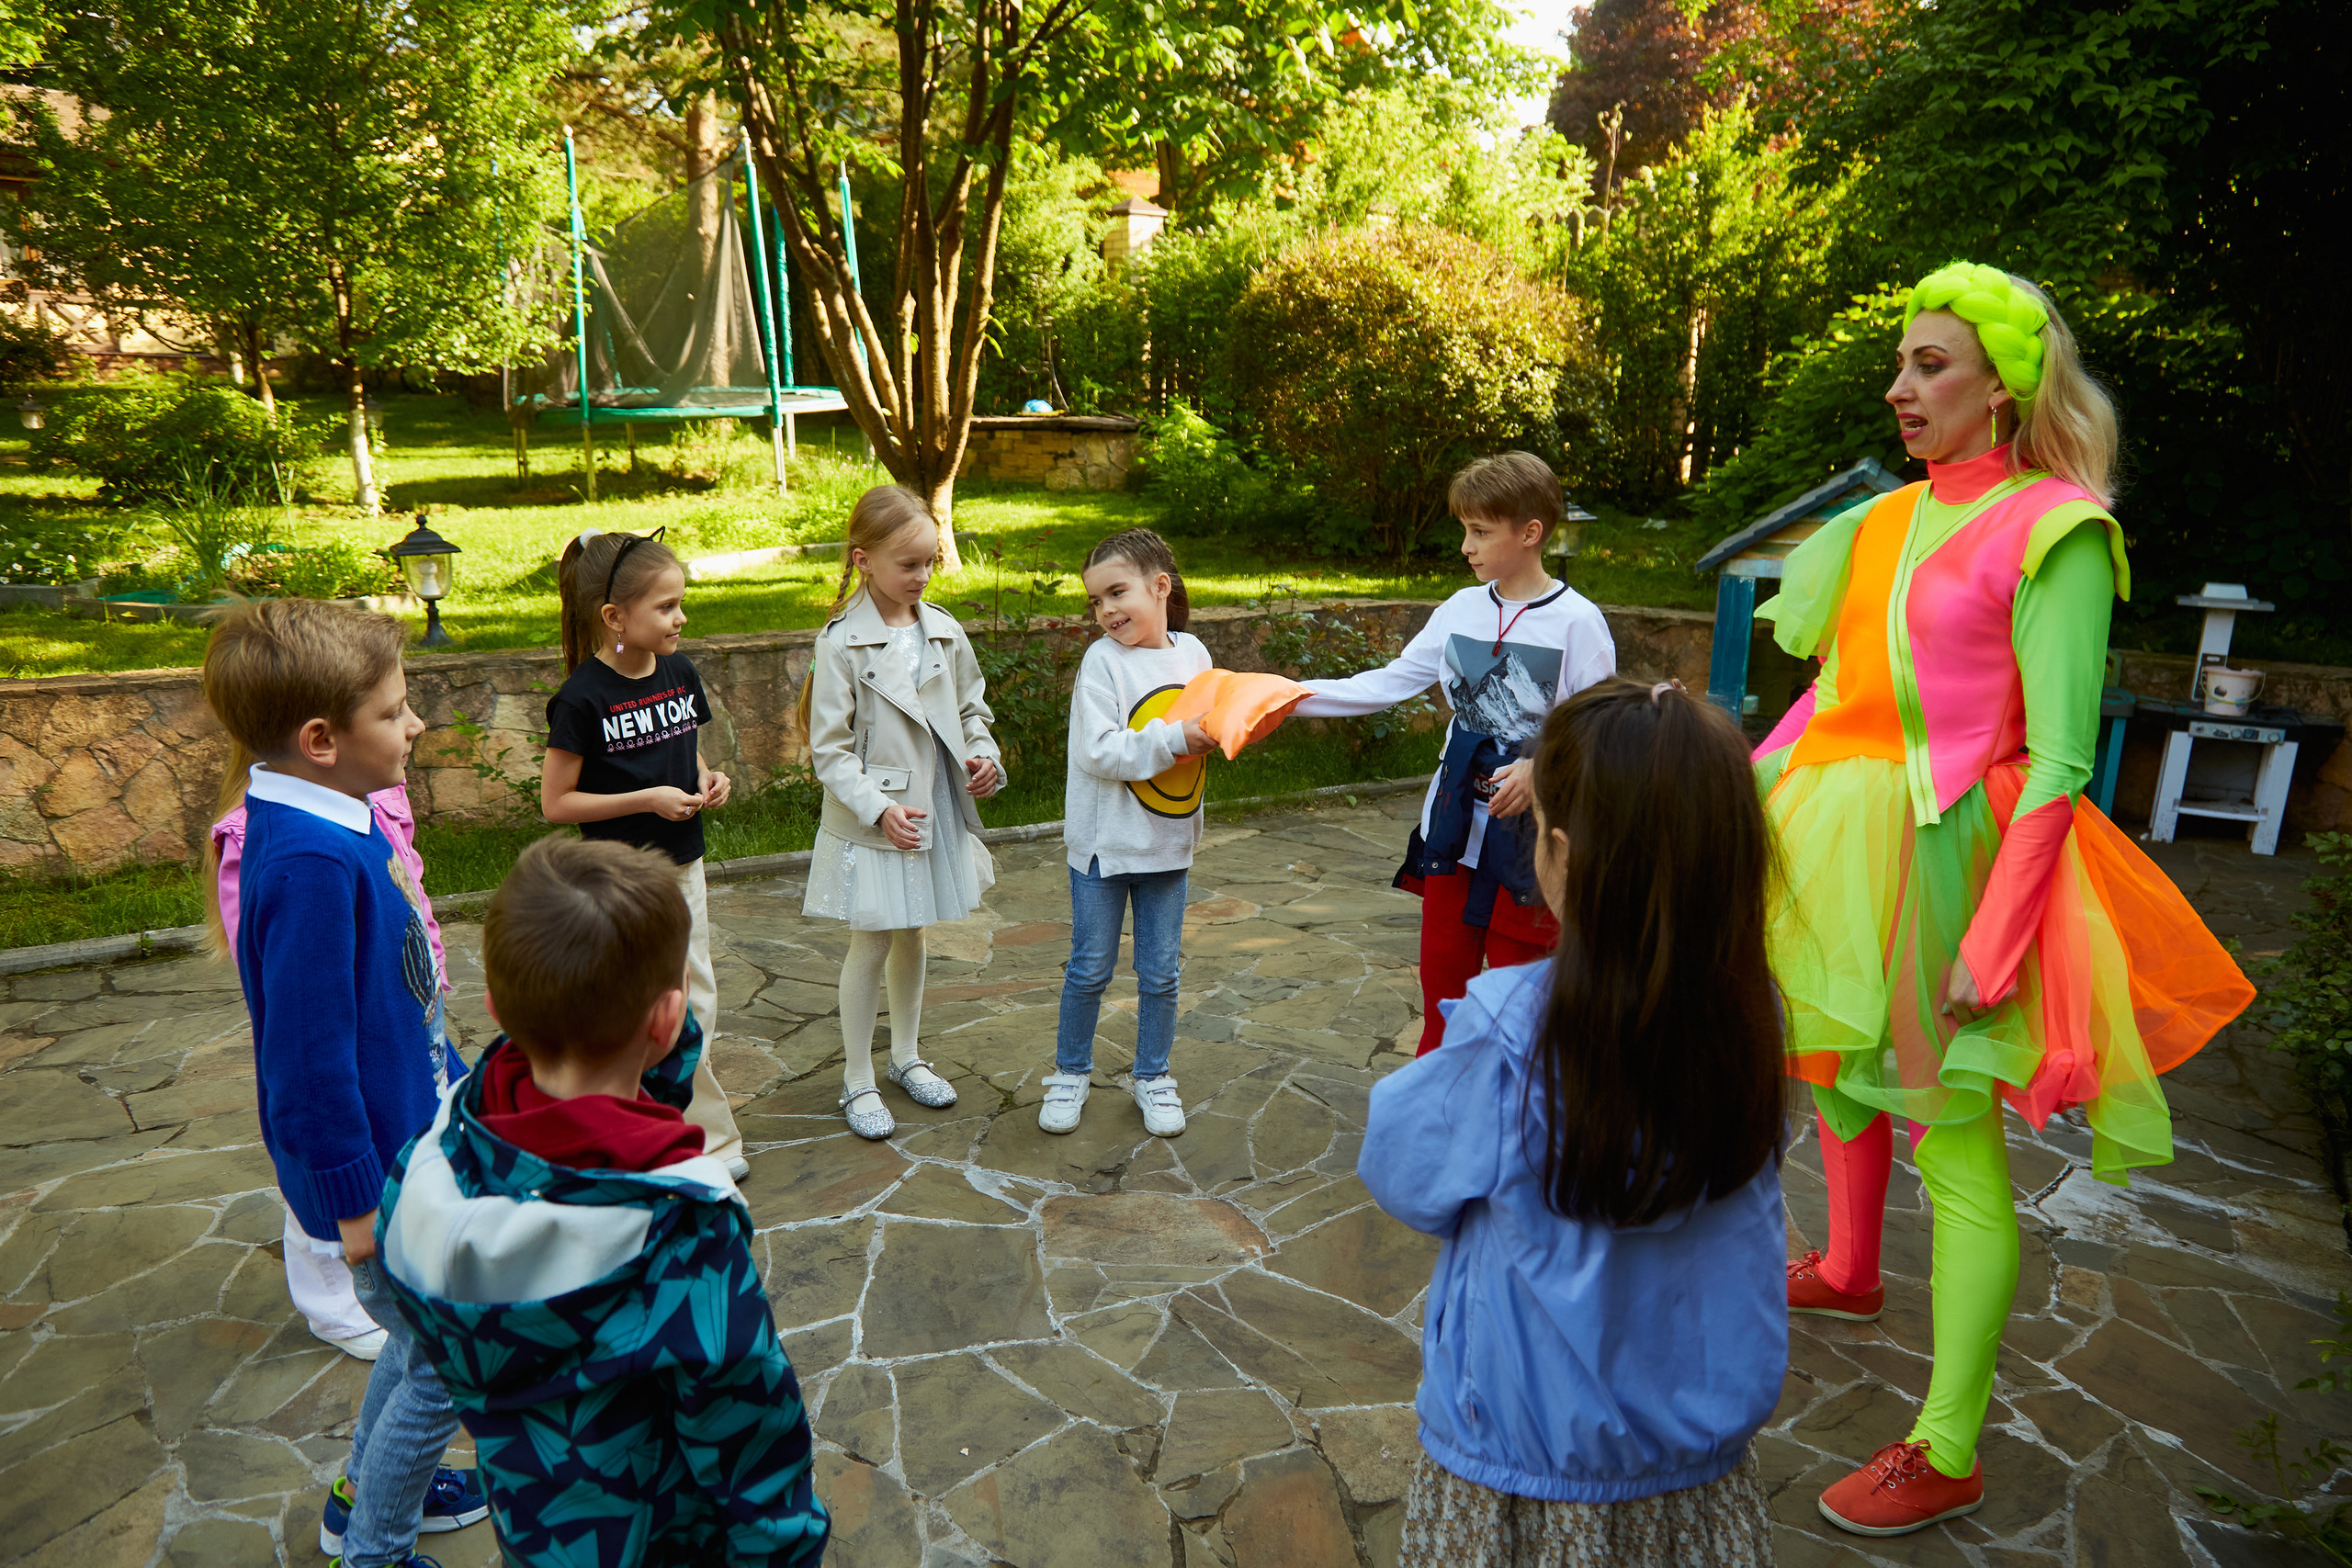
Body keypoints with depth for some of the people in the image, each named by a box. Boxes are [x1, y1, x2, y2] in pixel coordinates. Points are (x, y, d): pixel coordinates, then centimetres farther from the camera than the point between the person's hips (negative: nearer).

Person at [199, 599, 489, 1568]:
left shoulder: (340, 828, 1)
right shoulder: (309, 864, -29)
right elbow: (309, 1053, -26)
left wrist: (454, 1089, 19)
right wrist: (357, 1201, -19)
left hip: (411, 1136, 9)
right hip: (376, 1169, -9)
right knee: (446, 1365, 8)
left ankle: (370, 1487, 48)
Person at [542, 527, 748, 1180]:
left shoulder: (680, 673, 2)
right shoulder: (583, 698, -17)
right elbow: (555, 802, -13)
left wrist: (708, 779, -4)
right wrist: (647, 799, -20)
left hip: (682, 864, 6)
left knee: (696, 1007, 11)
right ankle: (712, 1139, 17)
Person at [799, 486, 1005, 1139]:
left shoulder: (944, 631, 3)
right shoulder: (841, 643, -13)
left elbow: (972, 708, 15)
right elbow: (828, 749, -13)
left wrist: (983, 755, -3)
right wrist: (878, 809, -21)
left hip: (937, 810, 5)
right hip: (870, 822, -5)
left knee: (912, 937, 18)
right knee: (872, 944, 4)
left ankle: (907, 1057, 36)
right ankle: (857, 1082, 20)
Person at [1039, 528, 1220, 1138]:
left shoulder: (1192, 652, 1)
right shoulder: (1102, 660, -13)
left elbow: (1204, 727, 13)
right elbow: (1099, 752, -21)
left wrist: (1219, 734, -9)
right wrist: (1175, 739, -26)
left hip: (1169, 840, 4)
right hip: (1105, 842, -3)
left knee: (1161, 972, 13)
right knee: (1090, 968, 11)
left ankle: (1152, 1076, 31)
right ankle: (1071, 1072, 30)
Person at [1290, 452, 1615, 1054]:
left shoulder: (1576, 621, -11)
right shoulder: (1460, 610, 5)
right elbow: (1389, 683, 6)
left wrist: (1540, 770, -25)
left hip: (1530, 825, -5)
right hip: (1455, 815, 5)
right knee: (1441, 971, 16)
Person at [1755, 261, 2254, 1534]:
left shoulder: (2052, 531, -11)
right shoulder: (1889, 520, 9)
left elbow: (2058, 760, -16)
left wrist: (1994, 944, -20)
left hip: (1949, 855, -8)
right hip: (1839, 842, 8)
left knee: (1954, 1142, -1)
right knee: (1838, 1062, 23)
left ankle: (1948, 1454, 10)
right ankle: (1847, 1273, 48)